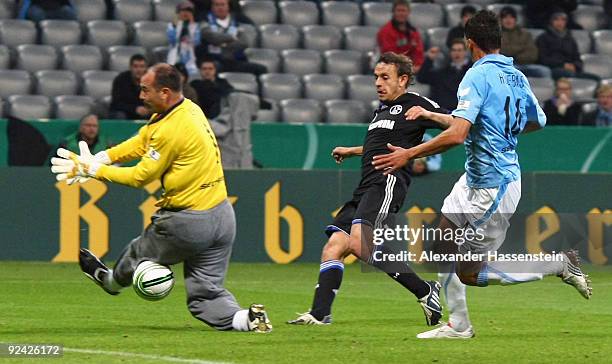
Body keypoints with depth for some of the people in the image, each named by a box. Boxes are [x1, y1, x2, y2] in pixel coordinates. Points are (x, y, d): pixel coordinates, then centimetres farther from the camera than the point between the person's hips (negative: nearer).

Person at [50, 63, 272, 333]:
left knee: (140, 252, 23)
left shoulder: (171, 129, -22)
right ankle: (244, 319, -10)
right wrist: (100, 159, 2)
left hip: (189, 223, -7)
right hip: (222, 217, 7)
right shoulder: (188, 109, 6)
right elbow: (141, 142, 12)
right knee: (205, 294, 10)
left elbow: (140, 177, -12)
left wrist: (94, 170, -4)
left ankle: (111, 280, 49)